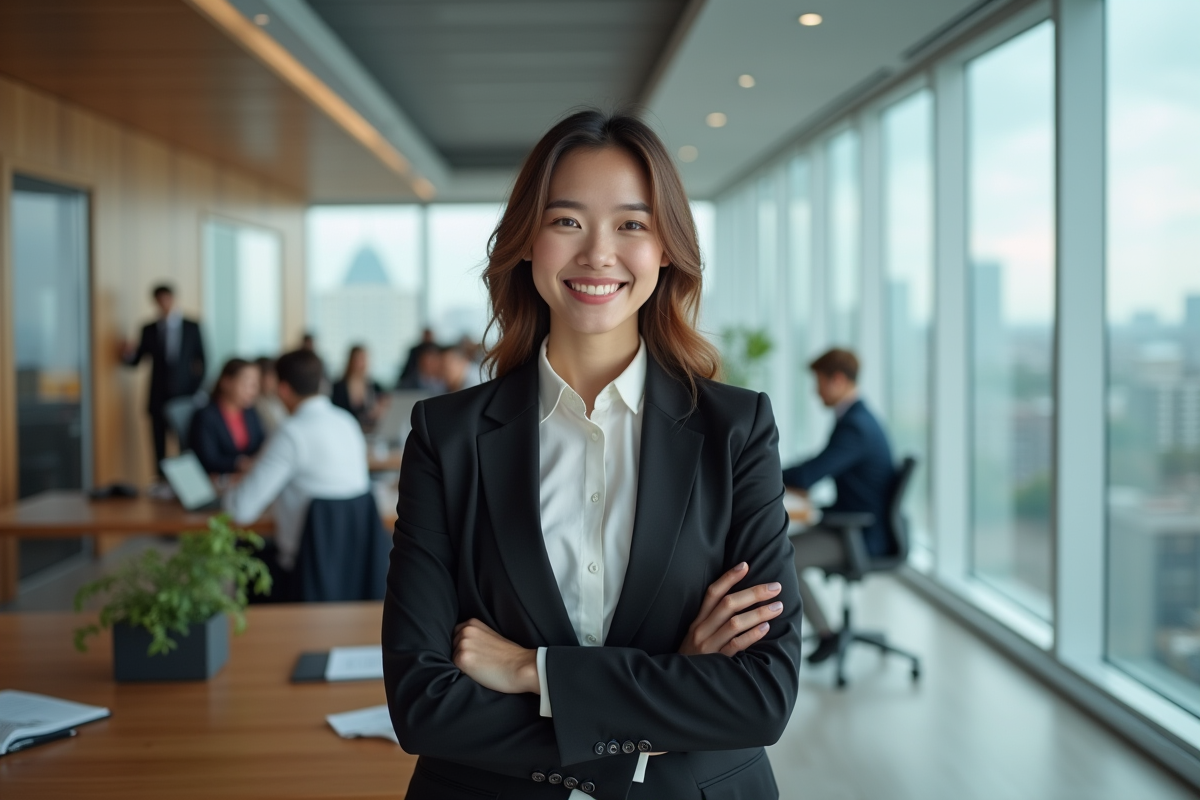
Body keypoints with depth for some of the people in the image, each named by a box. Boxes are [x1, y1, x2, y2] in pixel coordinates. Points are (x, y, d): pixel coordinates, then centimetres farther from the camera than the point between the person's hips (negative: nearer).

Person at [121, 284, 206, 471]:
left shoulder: (192, 327, 6)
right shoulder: (149, 330, 8)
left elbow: (203, 360, 7)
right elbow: (136, 360, 8)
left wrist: (197, 387, 0)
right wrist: (128, 354, -14)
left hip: (186, 396, -1)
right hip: (159, 398, 1)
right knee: (160, 448, 0)